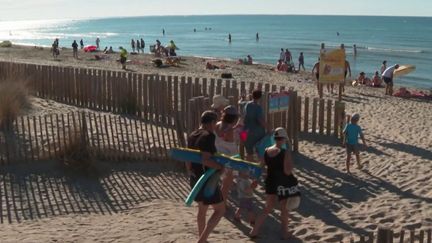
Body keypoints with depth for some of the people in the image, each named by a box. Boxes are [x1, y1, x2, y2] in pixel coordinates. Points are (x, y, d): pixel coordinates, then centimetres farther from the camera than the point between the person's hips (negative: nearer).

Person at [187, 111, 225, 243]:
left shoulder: (192, 136, 8)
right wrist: (221, 167, -17)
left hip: (195, 179, 9)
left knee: (202, 209, 23)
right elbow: (205, 160, -29)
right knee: (220, 210, 2)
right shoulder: (209, 136, -19)